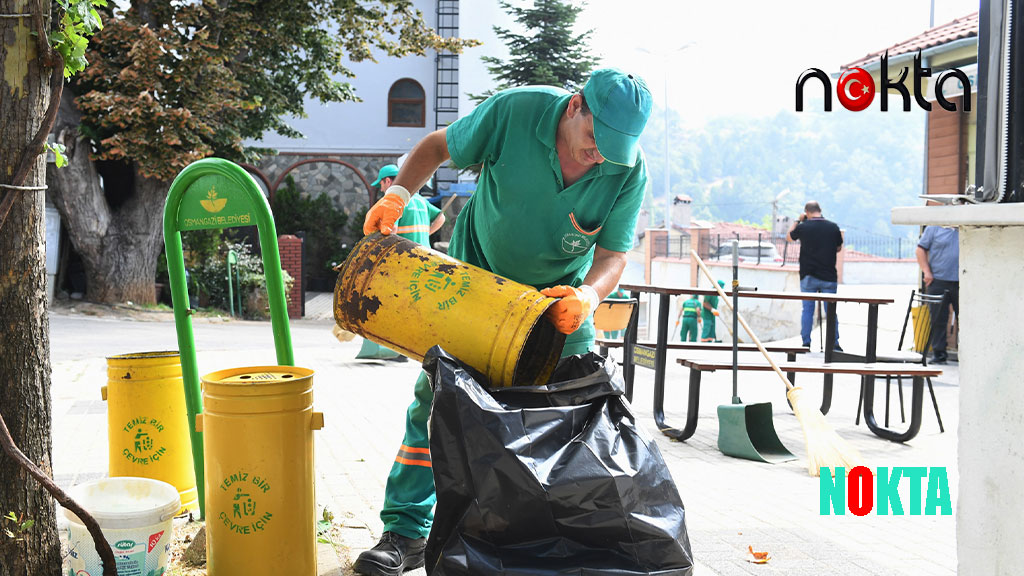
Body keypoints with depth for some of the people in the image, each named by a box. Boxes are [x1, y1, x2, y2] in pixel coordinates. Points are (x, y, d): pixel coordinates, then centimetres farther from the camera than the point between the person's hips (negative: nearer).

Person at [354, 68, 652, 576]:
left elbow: (613, 253, -15)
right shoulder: (515, 111, -24)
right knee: (436, 399, -5)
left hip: (558, 295, 2)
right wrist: (397, 194, -25)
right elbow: (438, 146, -9)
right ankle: (405, 533, 4)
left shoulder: (629, 171, -19)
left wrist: (587, 295, -37)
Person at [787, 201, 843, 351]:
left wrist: (797, 220, 19)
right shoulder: (833, 227, -3)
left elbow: (789, 237, 13)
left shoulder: (803, 227, -7)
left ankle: (806, 343, 8)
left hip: (808, 276, -1)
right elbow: (838, 248, 12)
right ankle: (834, 344, 6)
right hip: (829, 276, 1)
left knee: (807, 310, 7)